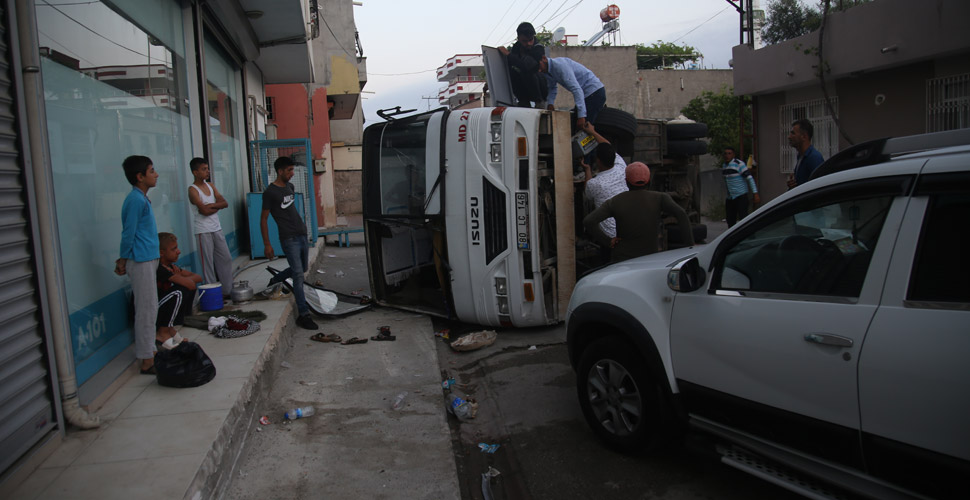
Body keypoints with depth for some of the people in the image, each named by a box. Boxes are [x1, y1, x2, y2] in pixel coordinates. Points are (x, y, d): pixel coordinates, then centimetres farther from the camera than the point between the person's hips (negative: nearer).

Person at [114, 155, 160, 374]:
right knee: (147, 310, -5)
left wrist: (124, 260, 17)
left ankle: (149, 351, 27)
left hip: (146, 260, 10)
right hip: (141, 261, -10)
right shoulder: (136, 200, -17)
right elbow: (128, 233, -16)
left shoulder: (141, 198, 14)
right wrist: (124, 260, -8)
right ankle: (147, 361, 0)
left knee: (149, 309, 16)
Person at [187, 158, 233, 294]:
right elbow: (204, 210, -19)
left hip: (216, 228, 7)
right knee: (208, 262, -1)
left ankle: (226, 290, 19)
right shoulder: (193, 189, -9)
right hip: (203, 231, -7)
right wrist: (217, 206, -4)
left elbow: (225, 203, 2)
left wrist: (211, 205, -13)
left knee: (226, 258, 9)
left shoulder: (210, 186, 11)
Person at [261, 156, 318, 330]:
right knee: (298, 274, -12)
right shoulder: (270, 192, -9)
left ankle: (275, 281, 44)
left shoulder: (290, 187, 13)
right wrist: (267, 244, -10)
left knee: (303, 269, 20)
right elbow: (263, 219, -7)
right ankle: (303, 315, -9)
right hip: (289, 238, -8)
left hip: (302, 235, 8)